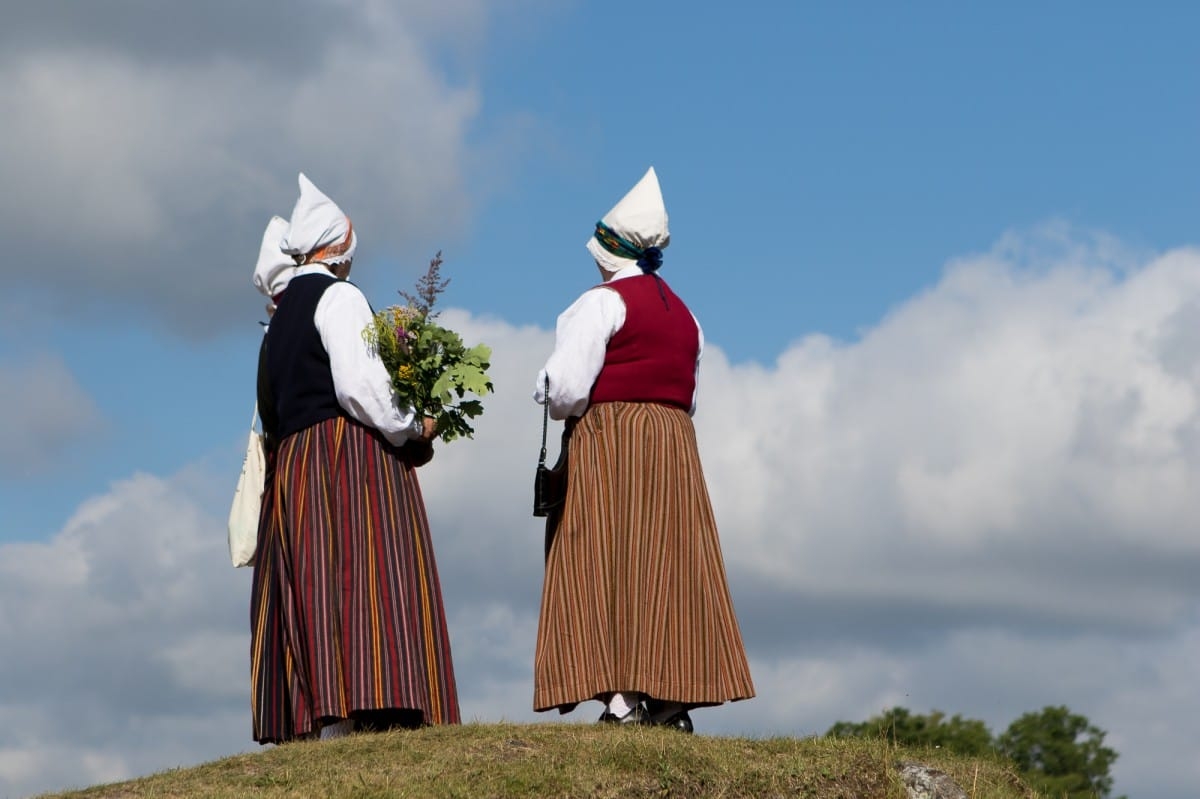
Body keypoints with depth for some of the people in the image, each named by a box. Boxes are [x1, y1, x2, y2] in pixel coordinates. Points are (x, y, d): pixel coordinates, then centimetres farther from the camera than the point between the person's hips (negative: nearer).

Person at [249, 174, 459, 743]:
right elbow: (358, 384, -16)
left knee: (314, 588, 2)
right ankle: (352, 716, -26)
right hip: (350, 454, -9)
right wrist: (412, 429, -4)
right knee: (365, 574, -15)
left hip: (293, 460, 9)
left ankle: (315, 720, -6)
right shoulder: (338, 297, -4)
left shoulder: (281, 312, 22)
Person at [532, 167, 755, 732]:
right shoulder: (683, 314, 16)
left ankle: (622, 695, -14)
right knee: (666, 563, 5)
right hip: (675, 439, 7)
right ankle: (672, 699, 1)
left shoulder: (603, 302, -7)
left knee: (606, 564, -6)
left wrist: (559, 404, 6)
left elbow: (565, 388, -14)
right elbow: (690, 395, 15)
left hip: (609, 440, -7)